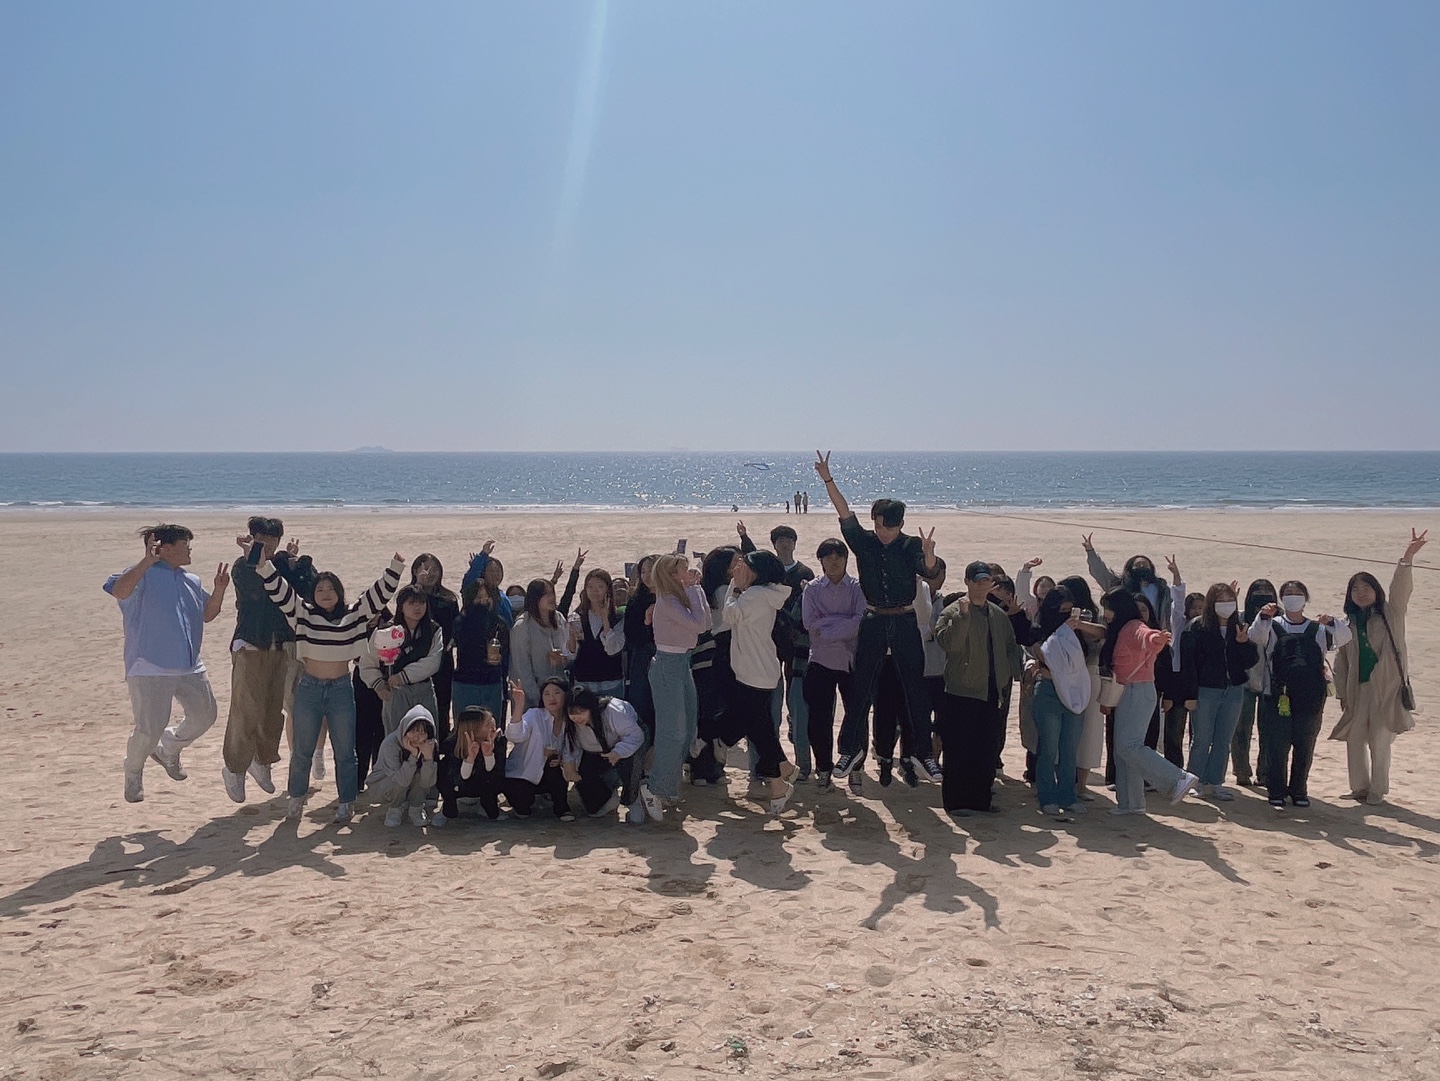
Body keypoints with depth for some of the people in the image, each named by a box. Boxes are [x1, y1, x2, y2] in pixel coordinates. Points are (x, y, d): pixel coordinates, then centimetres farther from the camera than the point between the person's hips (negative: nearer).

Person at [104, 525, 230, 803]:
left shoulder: (192, 581, 16)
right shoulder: (144, 575, -8)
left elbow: (207, 615, 22)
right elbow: (119, 591, -28)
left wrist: (219, 590, 6)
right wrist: (146, 562, -35)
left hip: (189, 667, 7)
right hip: (150, 669, -7)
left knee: (204, 715, 13)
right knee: (150, 729, -6)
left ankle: (169, 749, 39)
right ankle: (133, 774, 22)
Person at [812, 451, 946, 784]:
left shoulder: (911, 546, -3)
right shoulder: (864, 542, 2)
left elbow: (931, 574, -19)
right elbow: (845, 514, -8)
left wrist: (929, 554, -42)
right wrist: (828, 480, -18)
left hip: (905, 623, -1)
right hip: (874, 622, 1)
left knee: (915, 689, 3)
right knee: (860, 688, 4)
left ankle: (923, 754, 11)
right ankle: (851, 748, 16)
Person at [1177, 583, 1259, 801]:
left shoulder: (1239, 629, 6)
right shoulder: (1198, 628, -8)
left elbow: (1250, 662, 5)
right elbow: (1188, 662, -9)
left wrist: (1244, 643, -14)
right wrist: (1189, 695, -12)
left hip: (1233, 691, 4)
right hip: (1205, 691, -4)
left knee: (1223, 741, 9)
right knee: (1201, 740, 2)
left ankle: (1214, 782, 17)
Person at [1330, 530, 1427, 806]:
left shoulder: (1390, 615, 2)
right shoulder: (1349, 624, 9)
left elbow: (1400, 589, -15)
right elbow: (1341, 661, 11)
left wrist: (1408, 558, -30)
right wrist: (1341, 692, 7)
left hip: (1386, 688, -3)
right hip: (1357, 688, 3)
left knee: (1380, 741, -2)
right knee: (1355, 739, 6)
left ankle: (1378, 790, 11)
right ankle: (1359, 787, 21)